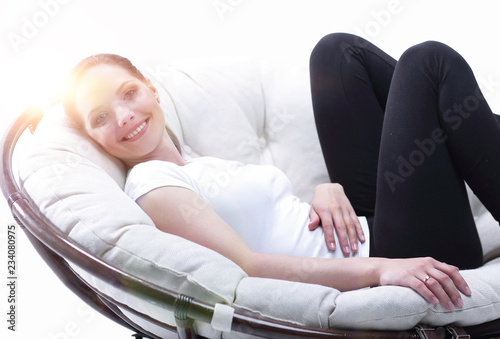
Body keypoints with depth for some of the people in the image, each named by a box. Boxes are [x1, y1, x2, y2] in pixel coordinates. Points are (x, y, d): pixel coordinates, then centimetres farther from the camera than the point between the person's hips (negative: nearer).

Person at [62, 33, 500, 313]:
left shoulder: (204, 165, 19)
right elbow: (246, 264, -22)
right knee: (428, 62, -6)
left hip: (369, 226, 9)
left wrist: (326, 191, -6)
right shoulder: (149, 183, -9)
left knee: (337, 51, 11)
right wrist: (379, 269, -31)